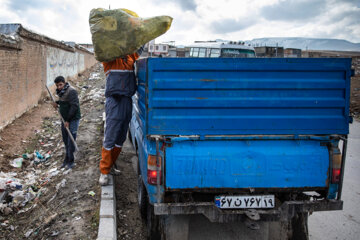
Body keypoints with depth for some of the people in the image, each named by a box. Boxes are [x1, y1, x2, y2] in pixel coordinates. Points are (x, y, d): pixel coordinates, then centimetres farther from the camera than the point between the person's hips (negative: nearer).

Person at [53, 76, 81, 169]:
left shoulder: (71, 91, -18)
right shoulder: (60, 92, 10)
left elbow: (74, 106, -22)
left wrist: (68, 120, -21)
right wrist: (57, 102, 5)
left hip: (73, 119, -8)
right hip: (64, 119, 8)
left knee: (71, 140, -6)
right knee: (65, 140, 13)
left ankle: (70, 161, 3)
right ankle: (66, 159, 24)